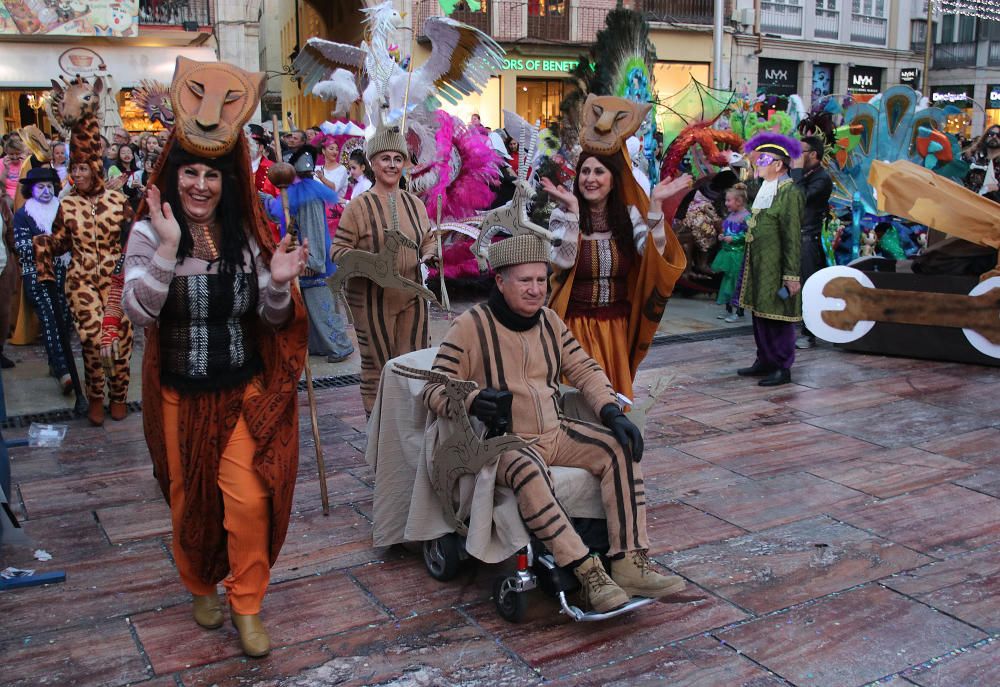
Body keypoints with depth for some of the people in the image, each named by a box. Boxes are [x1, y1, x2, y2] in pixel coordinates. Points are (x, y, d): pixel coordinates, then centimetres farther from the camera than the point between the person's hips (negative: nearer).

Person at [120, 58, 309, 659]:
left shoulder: (246, 234, 0)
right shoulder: (149, 234, -8)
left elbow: (273, 319, 2)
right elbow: (139, 311, -21)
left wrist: (279, 284, -19)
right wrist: (168, 247, -30)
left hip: (243, 391, 1)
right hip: (179, 392, -1)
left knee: (249, 499, -4)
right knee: (190, 498, 15)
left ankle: (247, 607, 17)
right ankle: (201, 588, 41)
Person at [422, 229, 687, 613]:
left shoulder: (549, 321, 12)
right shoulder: (470, 326, -7)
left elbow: (585, 370, 13)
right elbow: (435, 389, -10)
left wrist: (612, 412, -5)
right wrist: (471, 403, -32)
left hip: (555, 432, 6)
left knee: (620, 448, -16)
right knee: (528, 470, -39)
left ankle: (630, 563, -18)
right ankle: (588, 573, -35)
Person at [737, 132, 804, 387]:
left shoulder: (790, 193, -13)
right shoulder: (764, 189, 14)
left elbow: (792, 238, -17)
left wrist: (792, 275, -19)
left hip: (776, 270, -9)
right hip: (758, 267, 9)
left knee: (777, 317, -2)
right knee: (759, 314, 15)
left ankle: (782, 368, 7)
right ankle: (765, 361, 26)